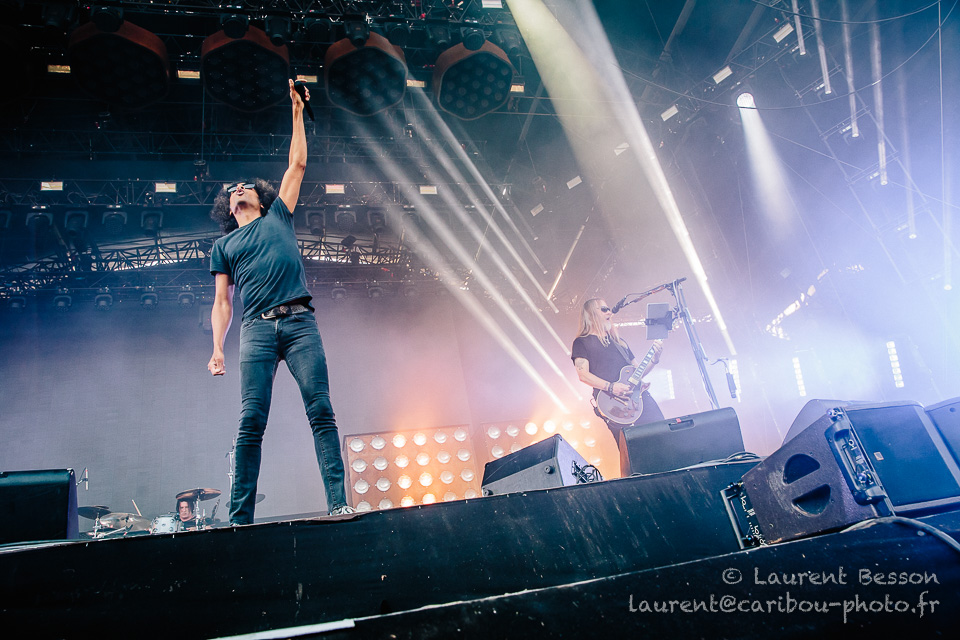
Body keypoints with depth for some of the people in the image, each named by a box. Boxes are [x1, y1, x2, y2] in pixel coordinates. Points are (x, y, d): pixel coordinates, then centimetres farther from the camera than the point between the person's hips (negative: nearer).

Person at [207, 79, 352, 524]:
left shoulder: (278, 216, 25)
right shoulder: (223, 246, 24)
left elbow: (298, 164, 26)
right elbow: (222, 302, 16)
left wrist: (297, 114, 29)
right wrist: (217, 349, 4)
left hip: (299, 321, 0)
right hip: (257, 329, 1)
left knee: (321, 411, -10)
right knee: (251, 421, -8)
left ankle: (338, 503, -11)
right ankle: (240, 517, -4)